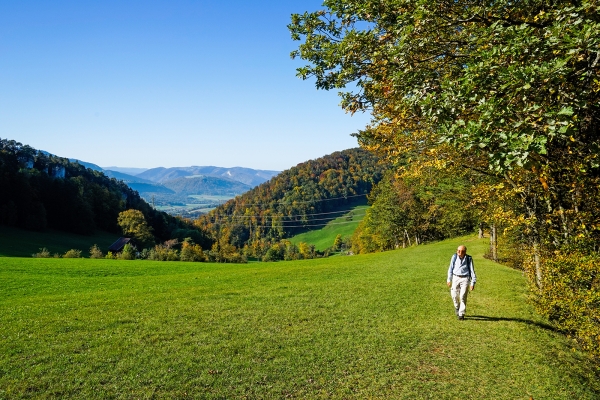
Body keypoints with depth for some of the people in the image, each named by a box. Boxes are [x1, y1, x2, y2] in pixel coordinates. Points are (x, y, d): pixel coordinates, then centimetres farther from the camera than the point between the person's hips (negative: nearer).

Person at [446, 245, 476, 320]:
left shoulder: (469, 258, -4)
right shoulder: (454, 257, 0)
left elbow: (472, 271, -1)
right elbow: (451, 268, 9)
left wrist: (473, 283, -5)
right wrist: (449, 279, 10)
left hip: (465, 279, -2)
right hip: (456, 278, 2)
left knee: (463, 296, -9)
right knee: (454, 295, -1)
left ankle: (461, 314, 2)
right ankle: (457, 307, 30)